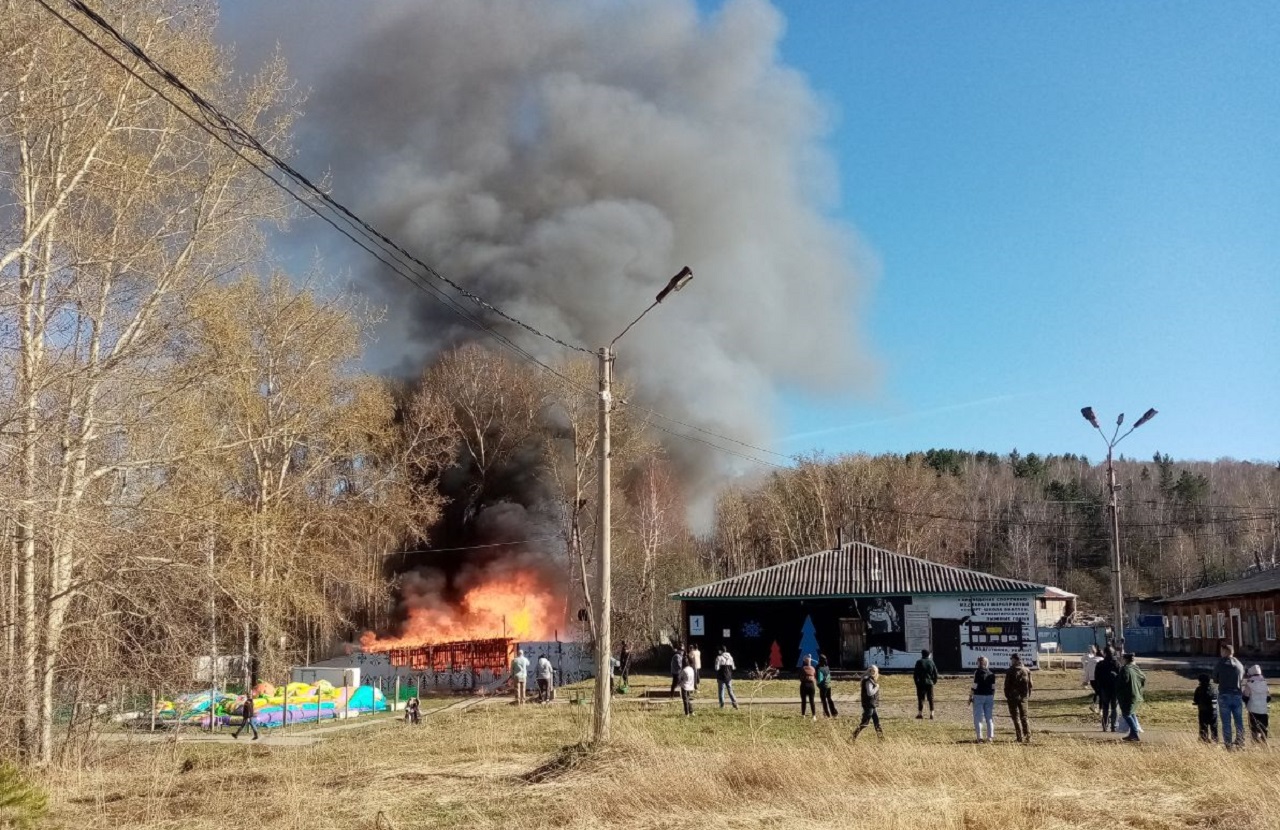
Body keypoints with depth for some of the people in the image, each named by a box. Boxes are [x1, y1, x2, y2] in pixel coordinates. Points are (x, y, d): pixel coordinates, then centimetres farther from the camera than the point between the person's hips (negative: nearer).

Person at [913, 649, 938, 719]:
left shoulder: (919, 662, -4)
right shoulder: (931, 662, 5)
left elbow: (915, 673, -7)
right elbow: (935, 673, 6)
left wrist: (916, 681, 3)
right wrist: (934, 681, 15)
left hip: (921, 682, -3)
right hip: (930, 682, 3)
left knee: (921, 698, 0)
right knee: (931, 699, 8)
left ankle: (920, 713, -3)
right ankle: (931, 714, 5)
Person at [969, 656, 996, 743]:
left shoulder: (978, 673, -9)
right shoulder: (991, 674, 5)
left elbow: (974, 686, -12)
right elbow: (993, 687, 7)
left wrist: (970, 697, -5)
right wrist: (992, 698, 15)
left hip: (978, 696, -4)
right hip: (989, 696, 4)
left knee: (978, 718, 1)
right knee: (989, 718, 11)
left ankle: (980, 737, -5)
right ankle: (990, 737, 8)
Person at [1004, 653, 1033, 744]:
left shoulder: (1010, 671, -9)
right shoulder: (1026, 671, 5)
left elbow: (1007, 685, -8)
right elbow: (1030, 684, 7)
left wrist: (1007, 696, 1)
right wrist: (1028, 695, 13)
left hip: (1013, 697, -4)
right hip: (1023, 697, 4)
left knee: (1016, 717, 1)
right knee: (1024, 717, 11)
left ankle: (1020, 737, -4)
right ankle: (1028, 737, 5)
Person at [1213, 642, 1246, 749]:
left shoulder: (1220, 664, -6)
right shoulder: (1239, 665, 4)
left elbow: (1215, 680, 3)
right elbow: (1242, 680, 11)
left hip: (1224, 696, -3)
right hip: (1237, 695, 3)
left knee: (1226, 722, 1)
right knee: (1239, 721, 12)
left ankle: (1228, 744, -1)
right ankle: (1240, 742, 16)